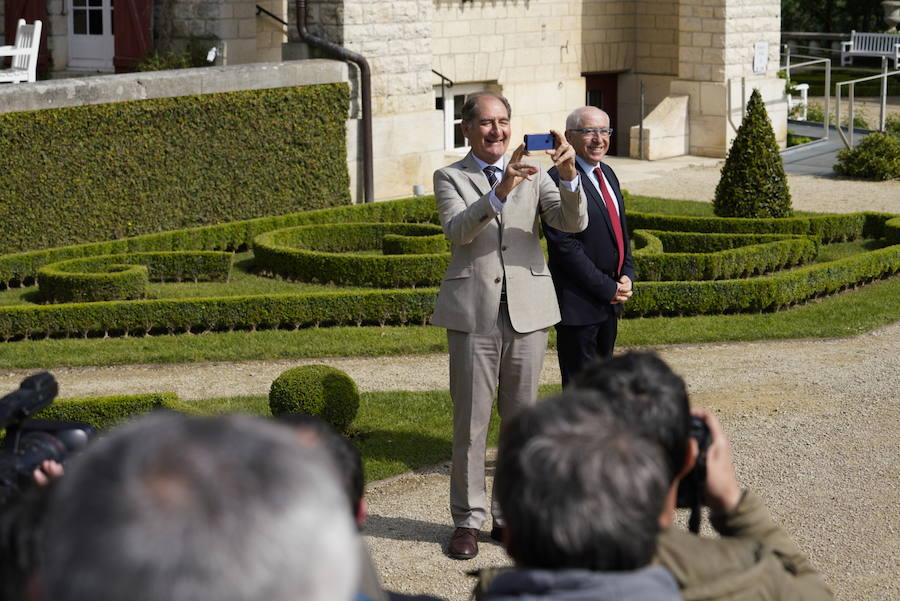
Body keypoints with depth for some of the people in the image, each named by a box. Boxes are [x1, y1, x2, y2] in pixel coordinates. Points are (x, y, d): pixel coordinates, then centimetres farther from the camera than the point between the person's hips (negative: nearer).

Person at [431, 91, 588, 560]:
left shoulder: (534, 174, 9)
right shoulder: (450, 178, 2)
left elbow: (573, 223, -5)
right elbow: (458, 230, -17)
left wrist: (569, 174, -23)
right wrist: (501, 191, -31)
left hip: (528, 310, 3)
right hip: (473, 313, -2)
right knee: (470, 422, 1)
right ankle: (468, 521, 10)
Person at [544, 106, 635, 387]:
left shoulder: (607, 174, 14)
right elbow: (565, 246, -19)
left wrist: (627, 277, 3)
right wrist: (608, 288, -16)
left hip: (611, 298, 9)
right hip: (579, 303, -9)